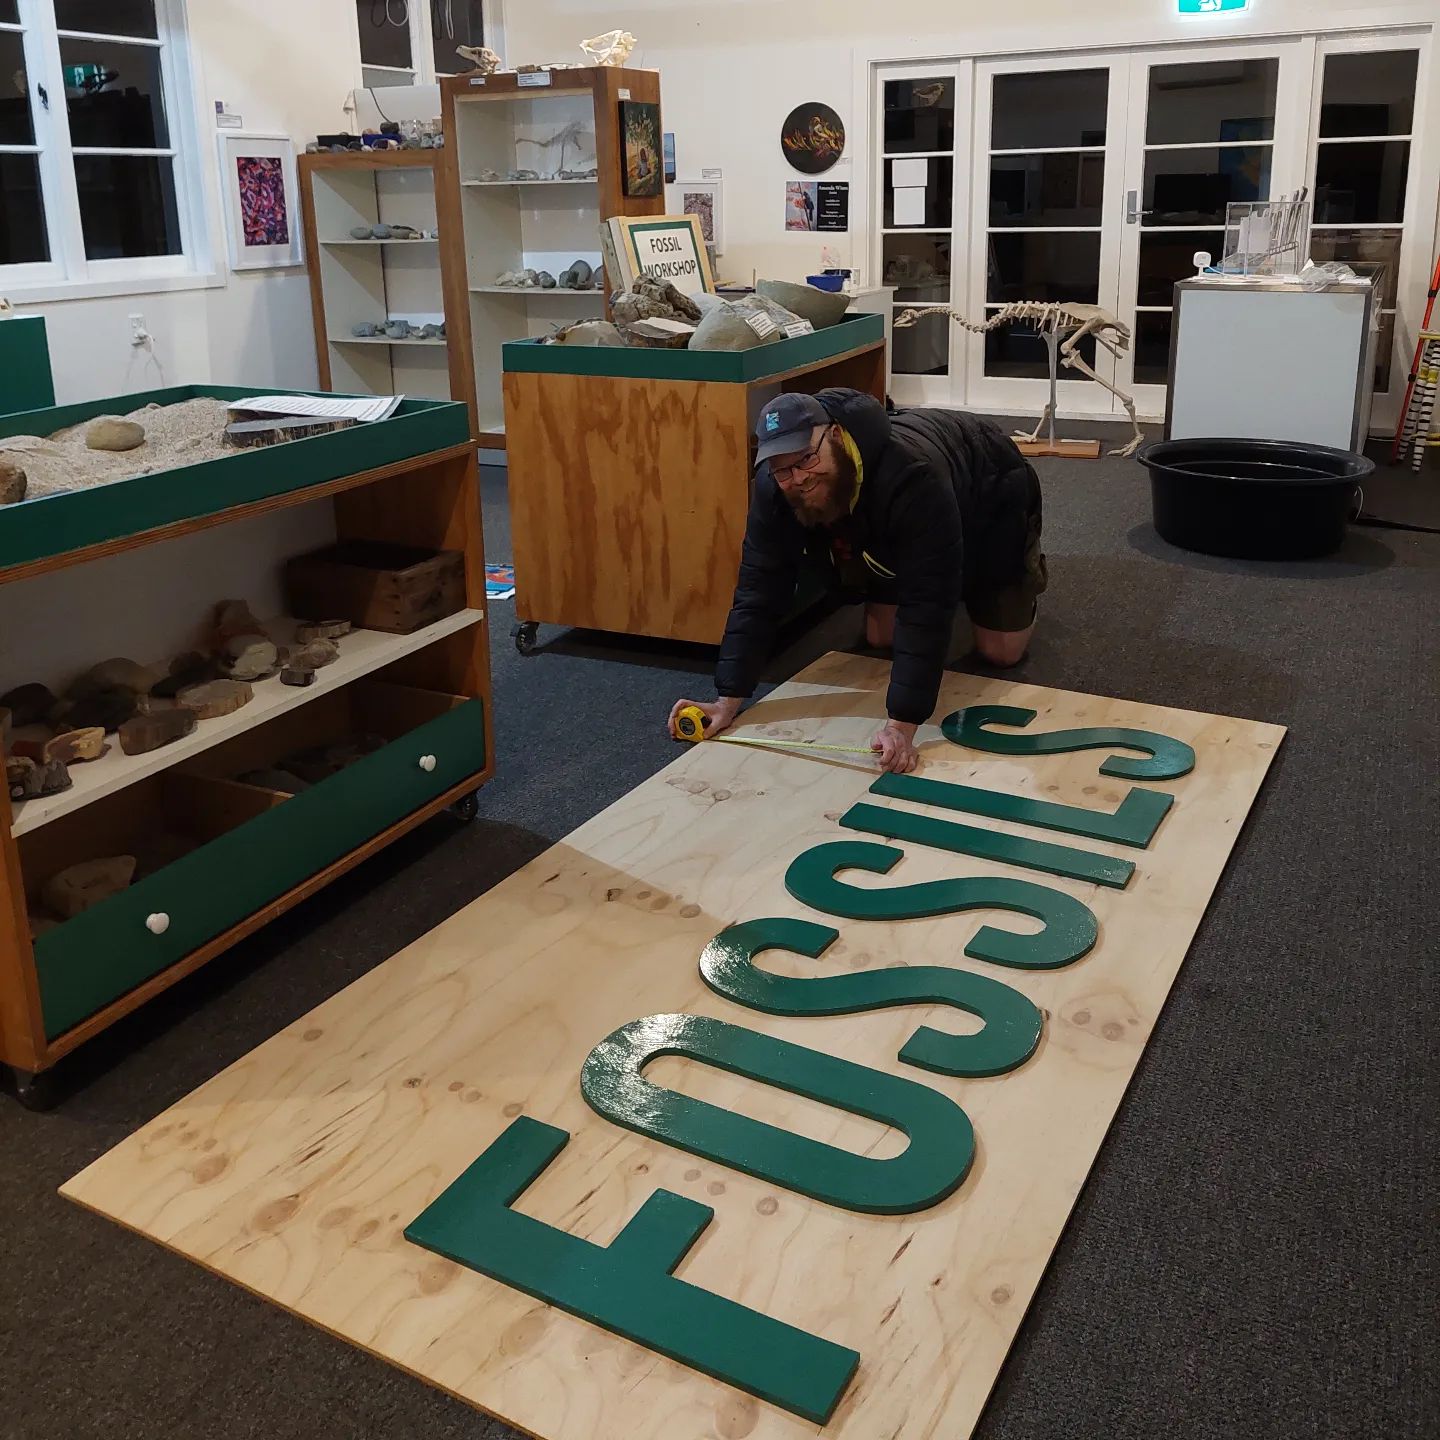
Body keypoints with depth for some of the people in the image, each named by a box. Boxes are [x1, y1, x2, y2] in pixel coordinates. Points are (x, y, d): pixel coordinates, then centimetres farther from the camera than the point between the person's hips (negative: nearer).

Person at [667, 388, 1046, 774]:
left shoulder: (912, 476, -48)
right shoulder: (775, 486, -31)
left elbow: (926, 607, -48)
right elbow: (759, 591, -26)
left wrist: (902, 724, -52)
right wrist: (728, 700, -31)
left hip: (991, 500, -5)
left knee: (1001, 651, -3)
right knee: (880, 638, 2)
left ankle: (1027, 570, 27)